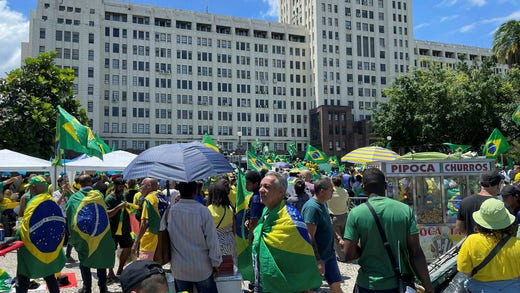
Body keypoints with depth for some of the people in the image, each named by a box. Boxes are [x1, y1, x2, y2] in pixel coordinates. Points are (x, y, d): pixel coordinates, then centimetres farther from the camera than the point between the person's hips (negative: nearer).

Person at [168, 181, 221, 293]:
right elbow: (212, 241, -14)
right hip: (202, 269, -3)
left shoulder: (170, 211, -10)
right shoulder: (203, 211, -18)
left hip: (179, 268, 3)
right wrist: (216, 263, -1)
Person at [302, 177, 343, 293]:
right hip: (317, 257, -8)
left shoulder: (323, 203, 5)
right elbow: (310, 236, -27)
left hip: (329, 254, 9)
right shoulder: (311, 207, -25)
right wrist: (318, 260, -26)